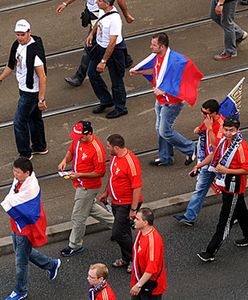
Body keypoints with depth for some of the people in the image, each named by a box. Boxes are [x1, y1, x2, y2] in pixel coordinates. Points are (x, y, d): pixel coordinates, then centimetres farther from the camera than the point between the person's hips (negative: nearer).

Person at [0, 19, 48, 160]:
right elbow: (11, 65, 16)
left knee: (19, 122, -1)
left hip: (31, 92, -9)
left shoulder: (34, 51, -29)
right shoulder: (18, 45, -1)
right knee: (34, 118, 23)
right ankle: (40, 147, 39)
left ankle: (25, 154, 13)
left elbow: (42, 77, -26)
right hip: (25, 89, 9)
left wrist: (41, 99, -24)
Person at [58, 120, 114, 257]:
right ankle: (114, 223, 45)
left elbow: (100, 172, -24)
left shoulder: (96, 149, -31)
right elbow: (71, 150, 14)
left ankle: (75, 246, 25)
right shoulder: (78, 139, -7)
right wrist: (65, 160, -7)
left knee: (78, 217, 5)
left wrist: (80, 175, -28)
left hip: (88, 187, -9)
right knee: (90, 207, 29)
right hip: (80, 183, 9)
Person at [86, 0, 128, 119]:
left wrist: (103, 61, -24)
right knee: (92, 73, 17)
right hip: (100, 47, 9)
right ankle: (106, 101, 33)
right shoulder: (102, 10, -8)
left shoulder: (114, 20, -33)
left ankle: (120, 108, 27)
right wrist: (92, 33, 15)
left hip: (114, 50, -9)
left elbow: (112, 43, -28)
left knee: (116, 79, 7)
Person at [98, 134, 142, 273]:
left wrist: (133, 209, -24)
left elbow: (137, 187, -26)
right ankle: (126, 259, 35)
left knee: (118, 233, -6)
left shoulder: (131, 162, -28)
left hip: (127, 204, -9)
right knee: (123, 231, 19)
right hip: (116, 201, 9)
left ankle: (135, 259, 12)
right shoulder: (115, 156, 1)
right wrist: (106, 192, 25)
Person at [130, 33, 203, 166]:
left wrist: (164, 91, -30)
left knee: (165, 131, -5)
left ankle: (190, 149, 14)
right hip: (160, 100, 9)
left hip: (171, 102, -9)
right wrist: (138, 71, 13)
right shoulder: (157, 56, -2)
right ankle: (165, 157, 32)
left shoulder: (174, 60, -28)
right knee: (160, 129, 17)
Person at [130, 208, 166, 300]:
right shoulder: (141, 232, -1)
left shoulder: (153, 240, -30)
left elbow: (152, 268, -30)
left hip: (150, 286, -9)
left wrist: (139, 285, -27)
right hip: (139, 281, 9)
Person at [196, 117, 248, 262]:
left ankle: (211, 252, 0)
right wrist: (199, 166, 17)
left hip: (234, 189, -8)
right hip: (226, 186, 8)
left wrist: (226, 170, -25)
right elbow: (214, 155, 18)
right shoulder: (224, 141, 1)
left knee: (225, 221, -2)